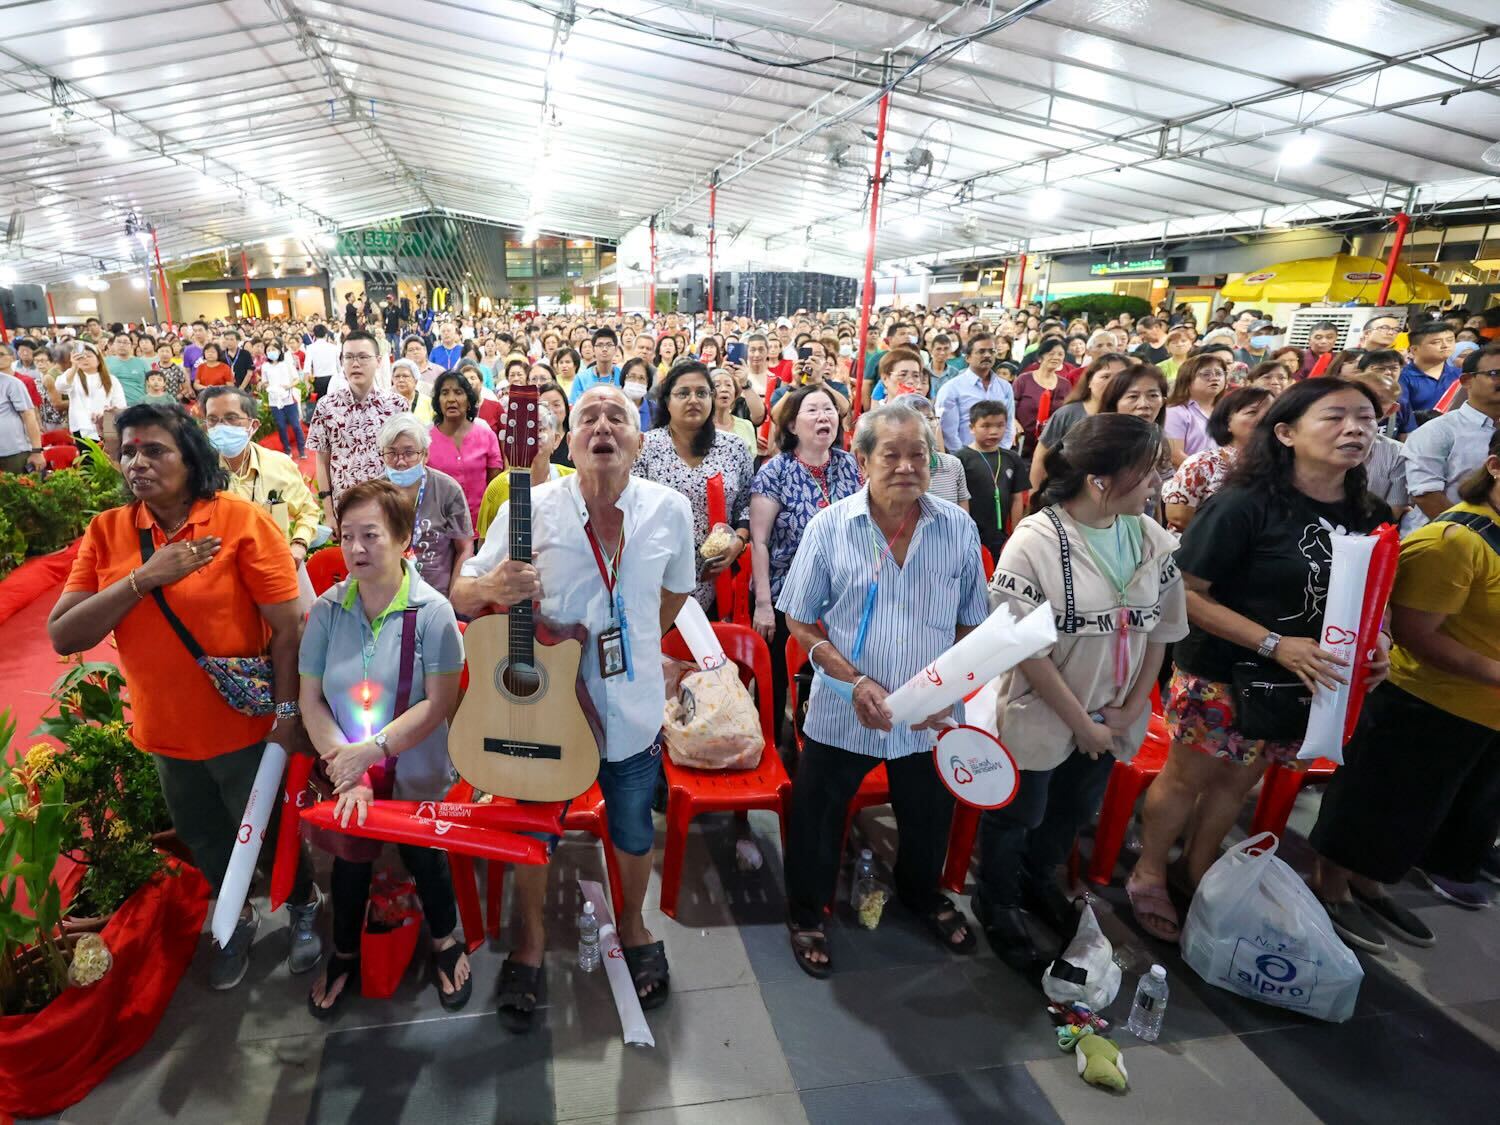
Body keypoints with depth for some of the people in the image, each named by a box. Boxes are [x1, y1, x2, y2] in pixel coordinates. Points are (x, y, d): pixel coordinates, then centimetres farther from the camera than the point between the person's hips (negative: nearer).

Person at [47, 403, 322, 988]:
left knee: (270, 831, 16)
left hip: (246, 726, -4)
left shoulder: (243, 521, -17)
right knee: (204, 840, 25)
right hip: (167, 733, 5)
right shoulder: (106, 532, -4)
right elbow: (63, 637, -10)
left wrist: (289, 711, -19)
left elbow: (288, 627, -18)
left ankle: (305, 906, 45)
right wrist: (143, 578, -22)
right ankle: (239, 918, 52)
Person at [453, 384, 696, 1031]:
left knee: (632, 833, 20)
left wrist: (632, 648, 7)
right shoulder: (531, 509, -13)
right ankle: (530, 942, 45)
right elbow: (460, 594, -8)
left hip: (633, 711, 1)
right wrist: (493, 588, -29)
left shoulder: (669, 509, -8)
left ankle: (632, 925, 50)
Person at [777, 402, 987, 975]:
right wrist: (855, 682, -18)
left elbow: (972, 624, 1)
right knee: (816, 822, 15)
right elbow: (802, 622, -6)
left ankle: (922, 893, 56)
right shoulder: (830, 526, -11)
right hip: (841, 714, -2)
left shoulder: (959, 528, -7)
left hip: (930, 719, 2)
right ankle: (805, 913, 43)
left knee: (928, 820, 24)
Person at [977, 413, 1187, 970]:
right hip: (1039, 716, -5)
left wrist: (1129, 710, -4)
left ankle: (1038, 881, 53)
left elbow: (1160, 632, 2)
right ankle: (997, 905, 41)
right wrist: (1081, 723, -16)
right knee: (1015, 816, 15)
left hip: (1109, 720, 6)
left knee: (1073, 812, 25)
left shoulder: (1156, 541, -6)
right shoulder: (1035, 542, -23)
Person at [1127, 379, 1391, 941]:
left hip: (1303, 685, 6)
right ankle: (1148, 874, 33)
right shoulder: (1244, 506, -21)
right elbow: (1185, 593, -22)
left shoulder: (1370, 516, -1)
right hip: (1220, 678, -6)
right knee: (1187, 777, 11)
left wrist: (1373, 639, -6)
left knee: (1238, 781, 22)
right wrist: (1275, 644, -26)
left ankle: (1200, 868, 44)